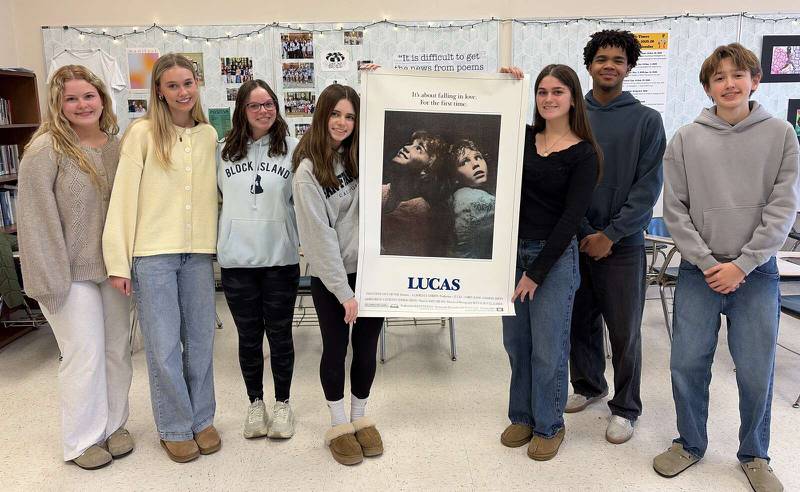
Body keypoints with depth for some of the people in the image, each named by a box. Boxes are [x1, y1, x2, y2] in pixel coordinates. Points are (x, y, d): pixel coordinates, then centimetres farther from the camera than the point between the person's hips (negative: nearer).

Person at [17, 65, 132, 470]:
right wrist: (50, 277, -15)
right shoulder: (46, 149, -11)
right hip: (72, 272, -5)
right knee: (84, 354, 2)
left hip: (113, 268, 5)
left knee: (117, 351, 13)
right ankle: (82, 440, 22)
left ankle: (114, 424, 32)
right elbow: (36, 219, -13)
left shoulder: (117, 146, 5)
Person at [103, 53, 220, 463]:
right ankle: (175, 428, 22)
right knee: (164, 346, 3)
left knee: (200, 340, 10)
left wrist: (217, 247, 6)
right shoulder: (142, 133, -4)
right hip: (152, 253, -3)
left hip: (198, 252, 4)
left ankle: (201, 419, 28)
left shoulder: (209, 135, 10)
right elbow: (123, 198, -6)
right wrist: (119, 261, -9)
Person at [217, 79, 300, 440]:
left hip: (281, 258, -2)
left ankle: (282, 403, 27)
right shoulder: (224, 152, 6)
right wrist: (217, 241, 9)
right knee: (249, 336, 12)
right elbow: (215, 199, 14)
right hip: (236, 260, 2)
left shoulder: (293, 149, -1)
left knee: (279, 333, 10)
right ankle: (255, 403, 30)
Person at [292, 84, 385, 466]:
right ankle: (339, 426, 28)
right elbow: (319, 235, -14)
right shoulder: (308, 171, -10)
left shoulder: (361, 157, 4)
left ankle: (360, 418, 33)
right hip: (330, 277, -4)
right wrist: (343, 291, -15)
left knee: (366, 349, 12)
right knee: (335, 350, 10)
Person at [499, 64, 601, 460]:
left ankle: (549, 425, 26)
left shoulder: (583, 153, -6)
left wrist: (537, 271, -12)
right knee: (516, 342, 13)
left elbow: (571, 218, -11)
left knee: (547, 349, 5)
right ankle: (522, 416, 33)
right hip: (514, 249, 4)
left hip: (554, 256, -4)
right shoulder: (523, 137, 6)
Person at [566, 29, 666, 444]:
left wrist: (610, 234, -12)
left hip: (622, 243, -2)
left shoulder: (646, 120, 0)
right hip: (575, 239, 2)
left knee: (624, 330, 5)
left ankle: (625, 407, 21)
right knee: (580, 321, 13)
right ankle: (587, 385, 34)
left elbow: (649, 185, -5)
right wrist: (583, 231, -7)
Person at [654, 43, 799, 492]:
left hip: (756, 272, 0)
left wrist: (740, 264, -10)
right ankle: (691, 443, 27)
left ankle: (755, 455, 28)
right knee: (687, 365, 4)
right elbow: (675, 211, -1)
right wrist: (707, 263, -9)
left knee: (757, 372, 5)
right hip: (698, 272, 1)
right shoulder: (686, 140, 1)